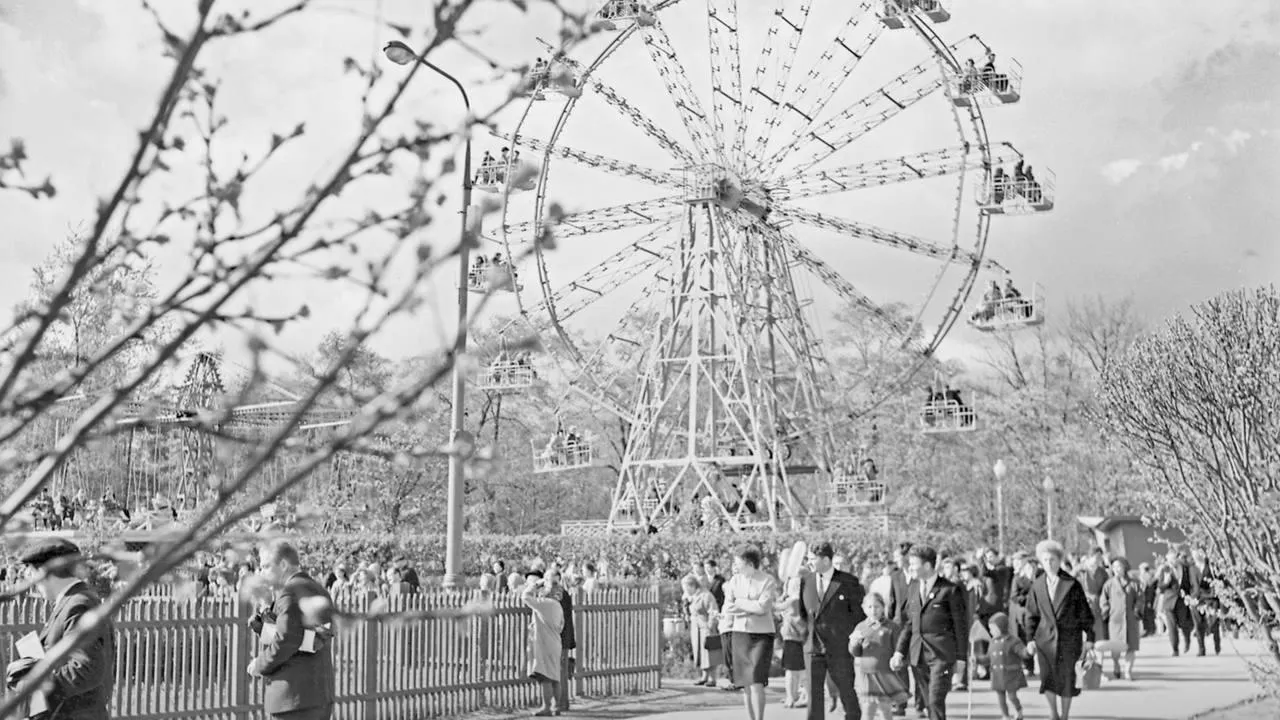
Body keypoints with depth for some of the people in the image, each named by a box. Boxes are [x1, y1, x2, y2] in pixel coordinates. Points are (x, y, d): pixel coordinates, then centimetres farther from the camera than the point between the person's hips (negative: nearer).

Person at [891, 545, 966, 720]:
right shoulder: (913, 588, 12)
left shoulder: (949, 590, -5)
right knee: (929, 703, 9)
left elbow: (960, 625, -2)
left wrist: (961, 658, -2)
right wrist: (900, 651, 6)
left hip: (941, 653, -6)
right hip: (917, 653, 6)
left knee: (936, 700, -13)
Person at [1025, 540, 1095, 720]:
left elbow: (1085, 612, 1)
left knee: (1066, 681, 2)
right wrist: (1031, 638, 2)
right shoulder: (1038, 586, 4)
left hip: (1069, 638, -2)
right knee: (1047, 677, -10)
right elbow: (1032, 614, 10)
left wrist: (1089, 638, 0)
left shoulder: (1072, 584, -4)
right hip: (1045, 637, 2)